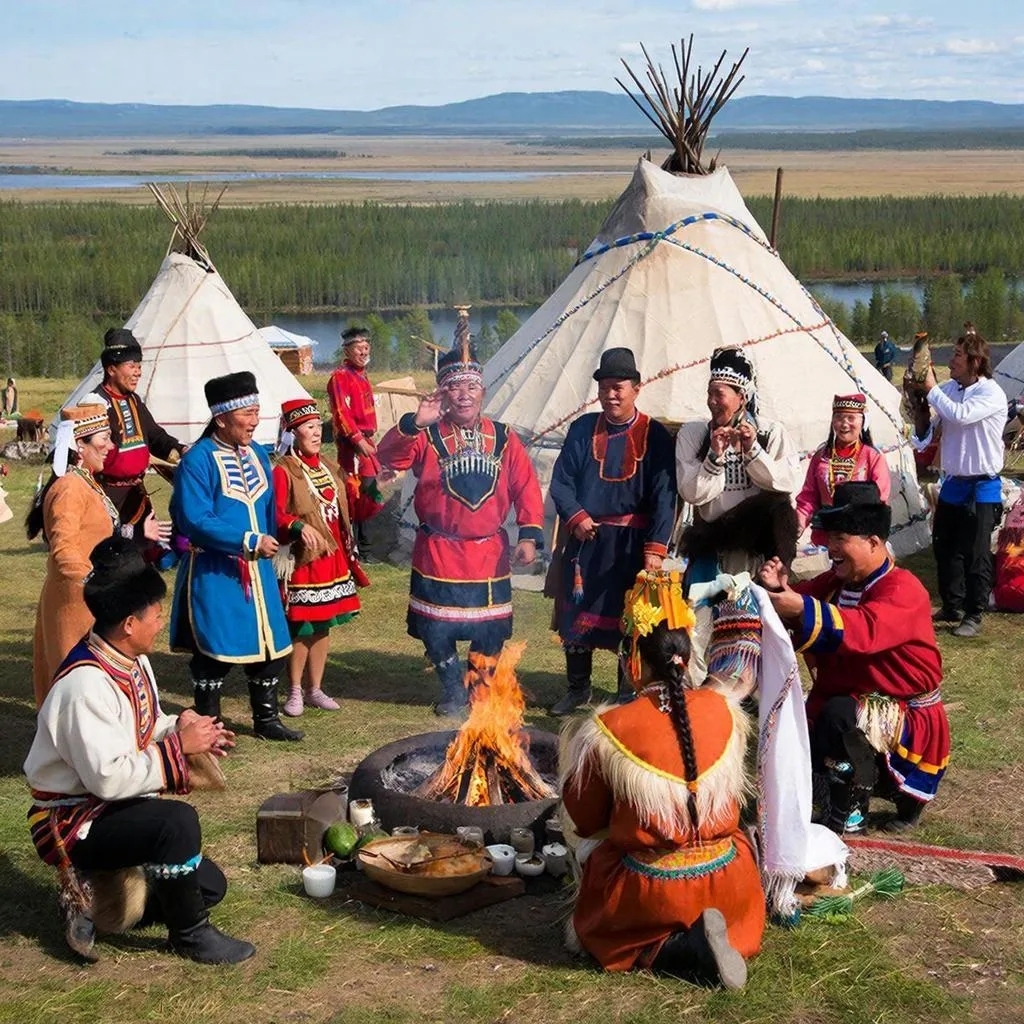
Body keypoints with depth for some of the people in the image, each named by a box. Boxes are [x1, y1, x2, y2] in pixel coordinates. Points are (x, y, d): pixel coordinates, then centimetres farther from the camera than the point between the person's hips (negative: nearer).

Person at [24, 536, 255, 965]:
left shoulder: (133, 662, 2)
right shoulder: (86, 685, -29)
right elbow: (108, 778, -32)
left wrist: (181, 727, -6)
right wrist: (179, 747, -23)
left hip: (115, 810, 10)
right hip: (72, 822, -10)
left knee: (209, 885, 5)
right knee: (177, 820, -34)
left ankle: (93, 895, 13)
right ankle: (189, 934, -12)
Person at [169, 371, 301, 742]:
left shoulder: (257, 455, 9)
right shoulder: (198, 460, -15)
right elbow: (194, 520, -21)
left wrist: (270, 542, 6)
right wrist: (249, 541, -21)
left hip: (257, 570, 7)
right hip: (213, 574, -7)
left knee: (270, 644, 11)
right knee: (215, 652, -1)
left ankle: (266, 719, 26)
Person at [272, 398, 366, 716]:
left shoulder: (329, 467, 11)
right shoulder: (284, 471, -13)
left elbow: (342, 510, 19)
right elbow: (276, 515, -21)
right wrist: (299, 526, -37)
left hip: (332, 558, 7)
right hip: (303, 558, -7)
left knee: (324, 625, 12)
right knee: (301, 628, 0)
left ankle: (315, 689, 23)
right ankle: (295, 692, 13)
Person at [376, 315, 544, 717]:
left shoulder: (504, 439, 3)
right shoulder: (426, 436, -5)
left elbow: (526, 487, 0)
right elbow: (388, 457, -21)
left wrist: (529, 534, -9)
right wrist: (413, 423, -36)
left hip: (489, 553, 2)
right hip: (437, 552, -2)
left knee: (490, 631, 8)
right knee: (437, 629, 4)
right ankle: (453, 692, 25)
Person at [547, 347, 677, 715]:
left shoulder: (654, 435, -4)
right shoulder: (583, 429, 3)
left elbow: (663, 496, -9)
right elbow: (561, 481, 4)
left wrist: (655, 548, -18)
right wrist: (575, 517, -13)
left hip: (631, 542, -3)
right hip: (585, 537, 3)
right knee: (576, 613, 10)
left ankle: (628, 694, 19)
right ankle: (577, 688, 26)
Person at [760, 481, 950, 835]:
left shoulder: (902, 589, -23)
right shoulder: (838, 580, 4)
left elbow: (866, 630, -42)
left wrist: (803, 610, -52)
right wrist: (779, 590, -27)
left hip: (907, 716, -9)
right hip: (852, 699, 9)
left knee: (839, 715, -34)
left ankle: (849, 816, -16)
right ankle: (879, 778, 20)